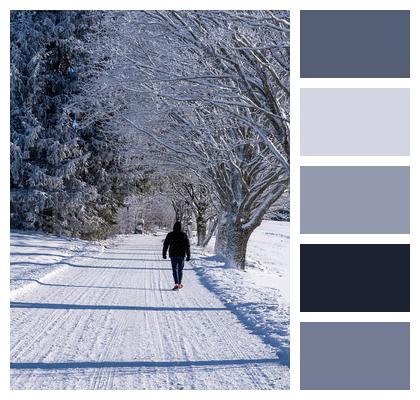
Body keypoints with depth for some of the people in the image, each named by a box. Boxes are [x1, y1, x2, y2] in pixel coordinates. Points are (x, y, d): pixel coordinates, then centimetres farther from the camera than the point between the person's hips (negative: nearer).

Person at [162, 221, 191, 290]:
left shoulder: (170, 235, -3)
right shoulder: (184, 235, -3)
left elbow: (165, 245, 2)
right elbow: (187, 246, -2)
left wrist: (164, 254, 12)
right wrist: (188, 255, 3)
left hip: (173, 255, -1)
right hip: (181, 255, 1)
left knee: (174, 269, -3)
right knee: (180, 269, 14)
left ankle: (176, 284, -18)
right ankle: (179, 284, 22)